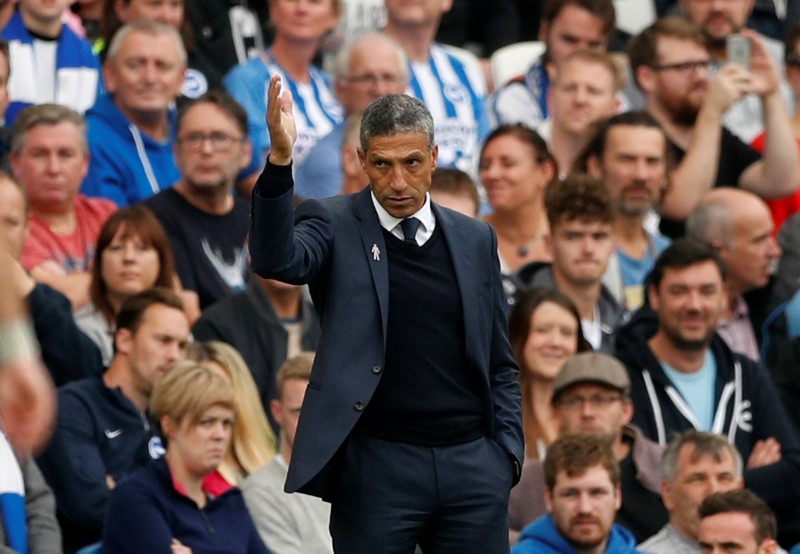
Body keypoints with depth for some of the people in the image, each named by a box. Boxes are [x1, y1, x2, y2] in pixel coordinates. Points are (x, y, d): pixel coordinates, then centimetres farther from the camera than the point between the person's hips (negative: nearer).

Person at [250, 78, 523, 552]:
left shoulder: (475, 240, 11)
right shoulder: (335, 225, 1)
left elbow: (500, 365, 16)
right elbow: (276, 260, -21)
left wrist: (506, 453, 4)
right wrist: (281, 160, -33)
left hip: (473, 463, 3)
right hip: (377, 464, -3)